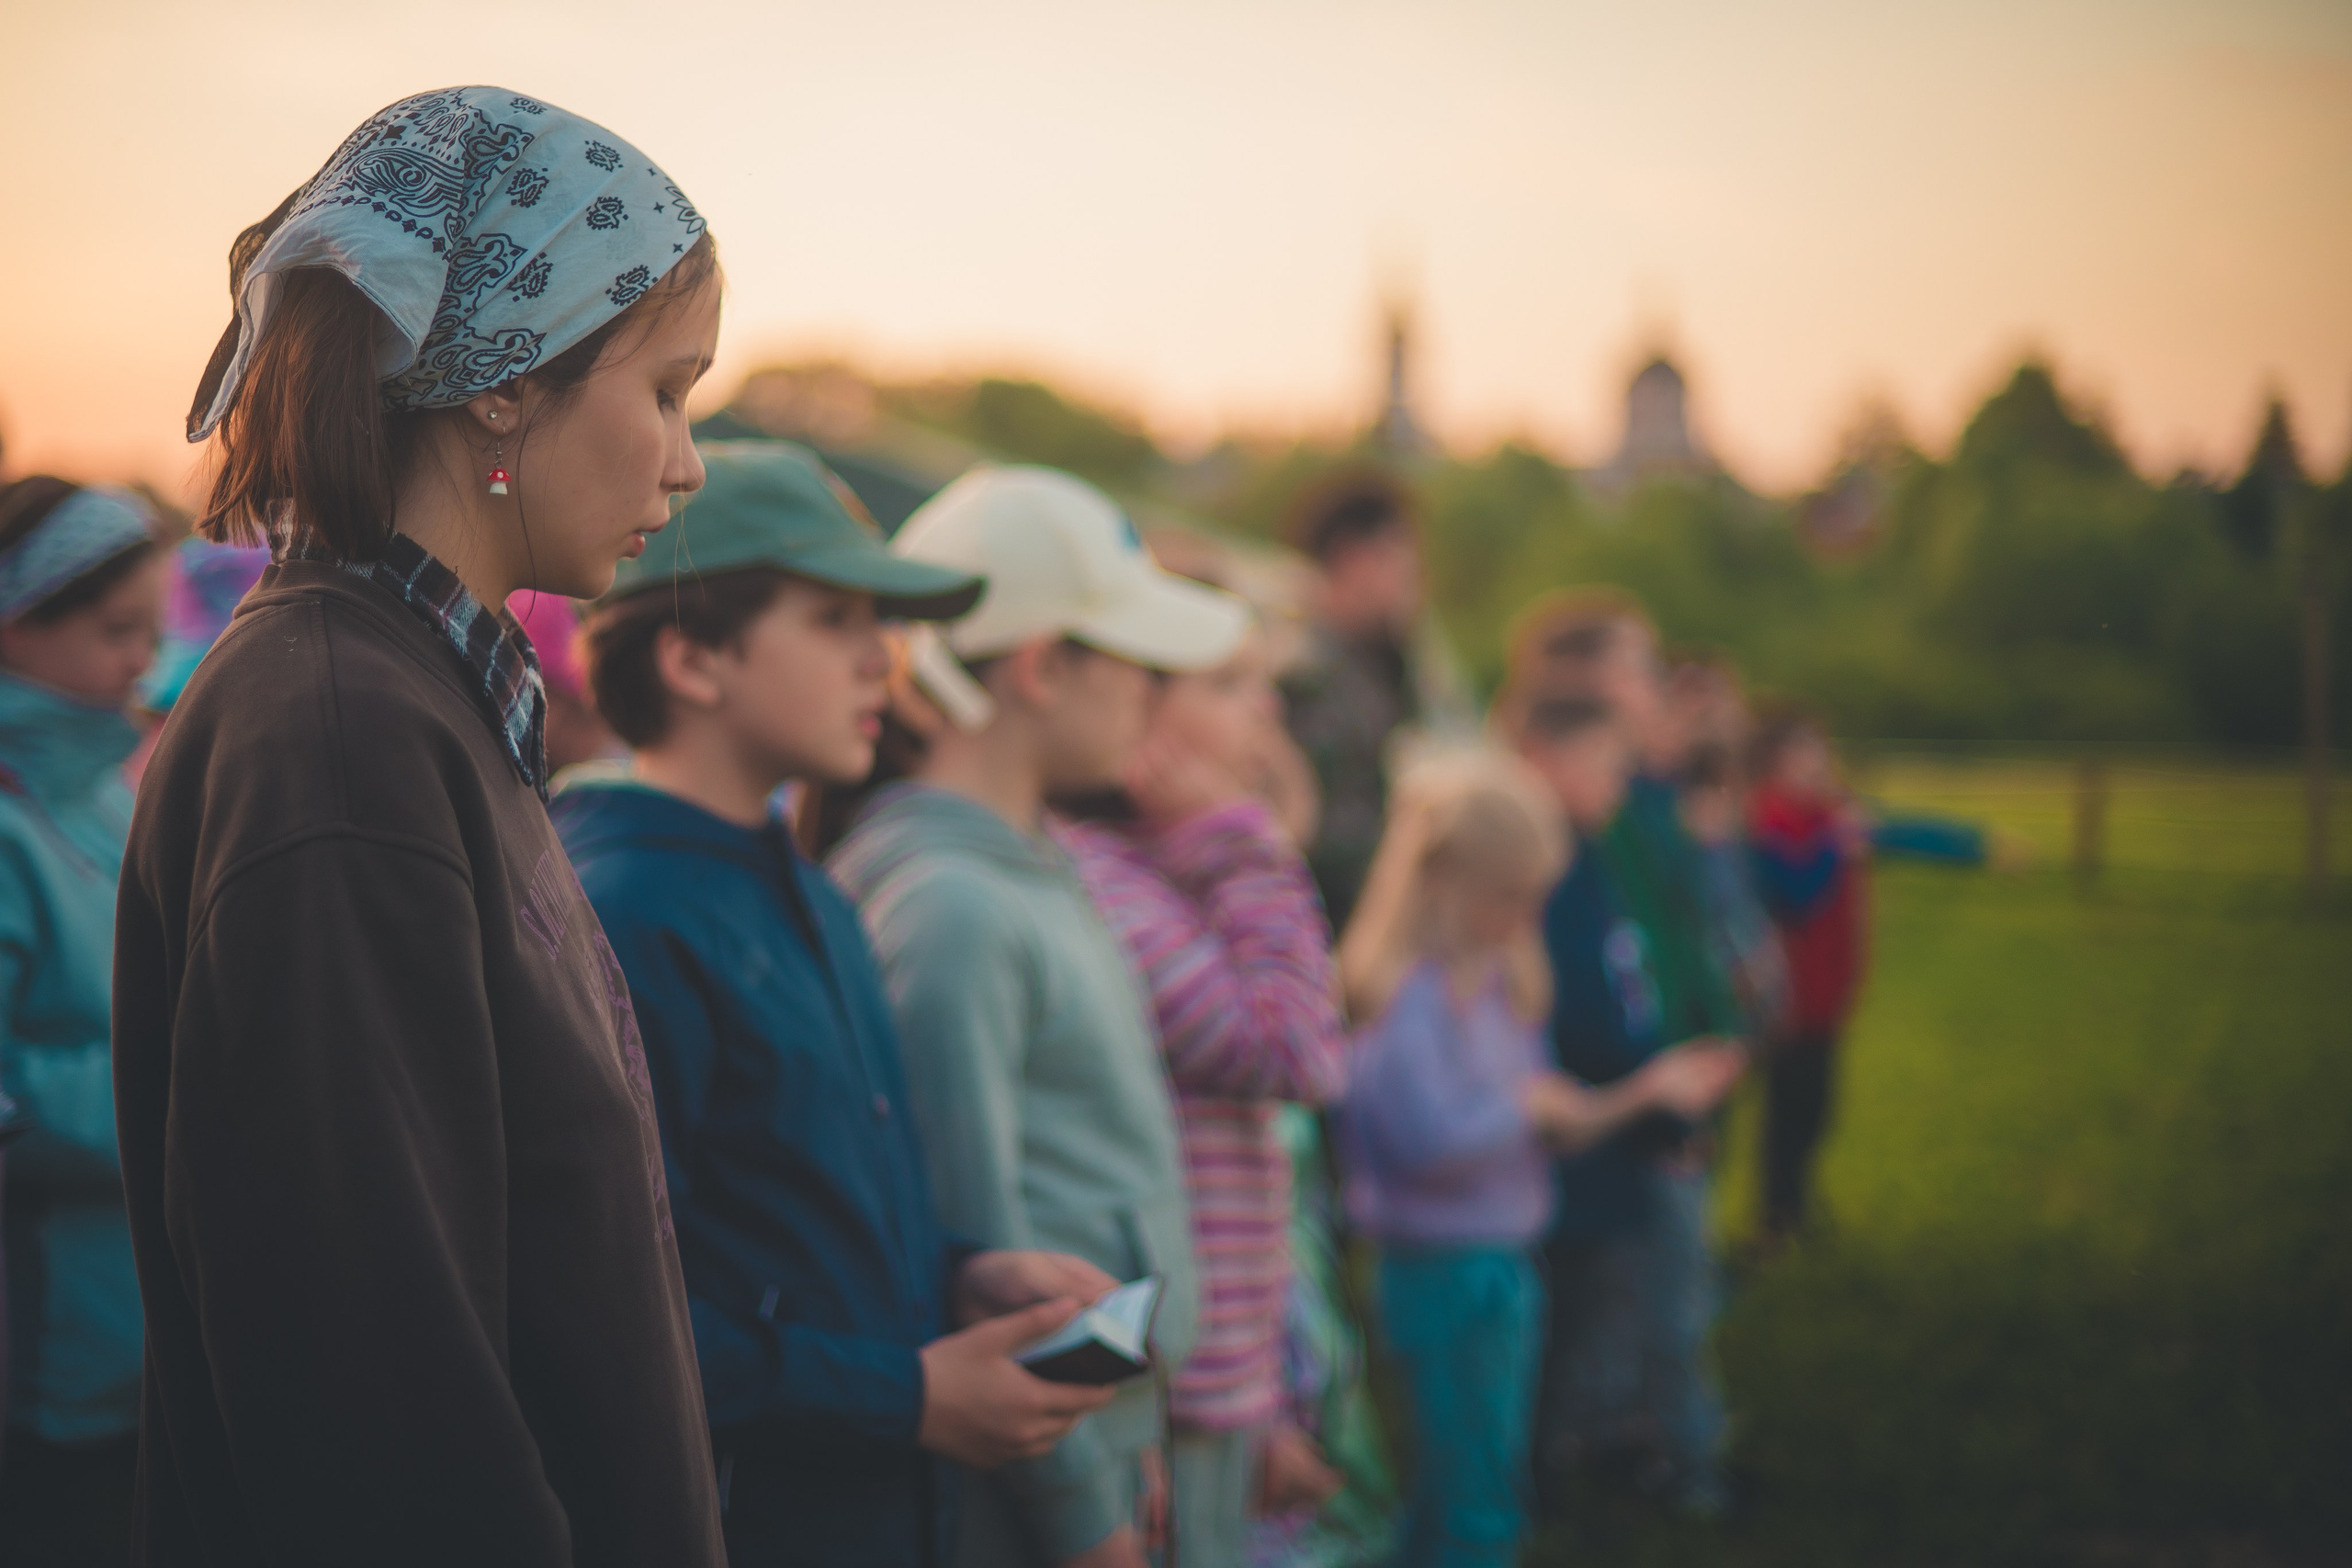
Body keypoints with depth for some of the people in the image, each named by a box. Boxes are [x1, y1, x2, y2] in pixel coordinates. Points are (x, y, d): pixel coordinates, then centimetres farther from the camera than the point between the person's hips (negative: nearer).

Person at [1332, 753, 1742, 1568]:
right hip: (1444, 1275, -9)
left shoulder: (1500, 983, 8)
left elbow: (1550, 1122, 16)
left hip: (1505, 1264, 9)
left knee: (1450, 1500, 19)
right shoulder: (1410, 994, -20)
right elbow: (1429, 1138, -31)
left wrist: (1643, 1090, 6)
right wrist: (1529, 1102, -17)